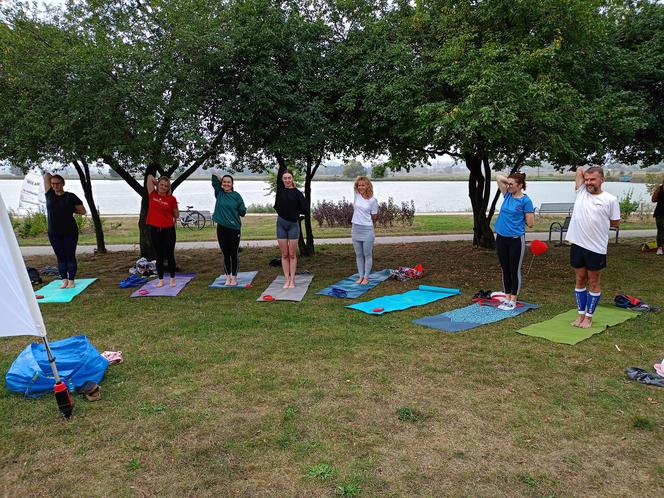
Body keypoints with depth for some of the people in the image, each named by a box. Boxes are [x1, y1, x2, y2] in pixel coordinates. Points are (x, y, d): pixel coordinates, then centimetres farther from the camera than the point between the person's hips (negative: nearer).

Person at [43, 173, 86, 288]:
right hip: (54, 233, 3)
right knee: (60, 257, 7)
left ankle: (71, 281, 5)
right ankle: (64, 280, 12)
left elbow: (83, 211, -1)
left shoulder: (70, 197, -4)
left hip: (70, 232, -3)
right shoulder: (49, 195, 4)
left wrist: (70, 210, -3)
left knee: (70, 256, 1)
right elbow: (46, 176, 7)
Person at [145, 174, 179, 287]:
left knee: (169, 255, 6)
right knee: (159, 256, 10)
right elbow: (149, 177, 3)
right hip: (154, 229, 2)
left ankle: (172, 278, 19)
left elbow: (176, 215, 7)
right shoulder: (152, 195, 1)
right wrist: (157, 183, 12)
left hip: (168, 230, -2)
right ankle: (161, 279, 19)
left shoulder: (171, 199, -3)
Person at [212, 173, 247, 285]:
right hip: (221, 228, 2)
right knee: (226, 254, 9)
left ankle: (234, 277, 15)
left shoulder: (236, 196, -1)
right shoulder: (219, 193, 5)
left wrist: (233, 210, -6)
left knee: (233, 254, 5)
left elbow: (243, 212, 1)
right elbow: (214, 176, 4)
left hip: (234, 228, -2)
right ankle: (228, 277, 18)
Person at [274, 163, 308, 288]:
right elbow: (281, 170, 3)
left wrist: (294, 212, -1)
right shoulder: (280, 189, 3)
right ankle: (287, 280, 12)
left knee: (292, 255, 4)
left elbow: (306, 209, -4)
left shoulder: (297, 193, -3)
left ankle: (292, 280, 10)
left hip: (293, 225, -3)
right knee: (284, 255, 7)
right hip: (281, 224, 3)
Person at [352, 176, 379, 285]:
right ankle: (360, 276, 21)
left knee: (367, 255, 5)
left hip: (367, 230, -4)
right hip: (355, 229, 4)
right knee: (359, 255, 11)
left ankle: (366, 277, 14)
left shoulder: (372, 200, -7)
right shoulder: (357, 195, 3)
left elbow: (374, 217, -2)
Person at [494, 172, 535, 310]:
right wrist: (510, 181, 6)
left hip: (516, 239, -6)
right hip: (501, 238, 6)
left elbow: (530, 224, -11)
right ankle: (507, 298, 23)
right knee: (505, 269, 12)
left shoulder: (525, 201, -11)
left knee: (514, 270, 4)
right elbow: (499, 178, 8)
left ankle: (513, 301, 13)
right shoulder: (507, 194, 5)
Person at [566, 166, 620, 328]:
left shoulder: (610, 199, -4)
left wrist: (599, 221, -1)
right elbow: (579, 169, 6)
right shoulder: (581, 192, 3)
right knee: (580, 280, 13)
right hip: (577, 244, 3)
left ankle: (588, 317, 18)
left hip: (596, 248, -3)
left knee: (594, 282, 8)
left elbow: (616, 223, 2)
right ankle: (581, 314, 24)